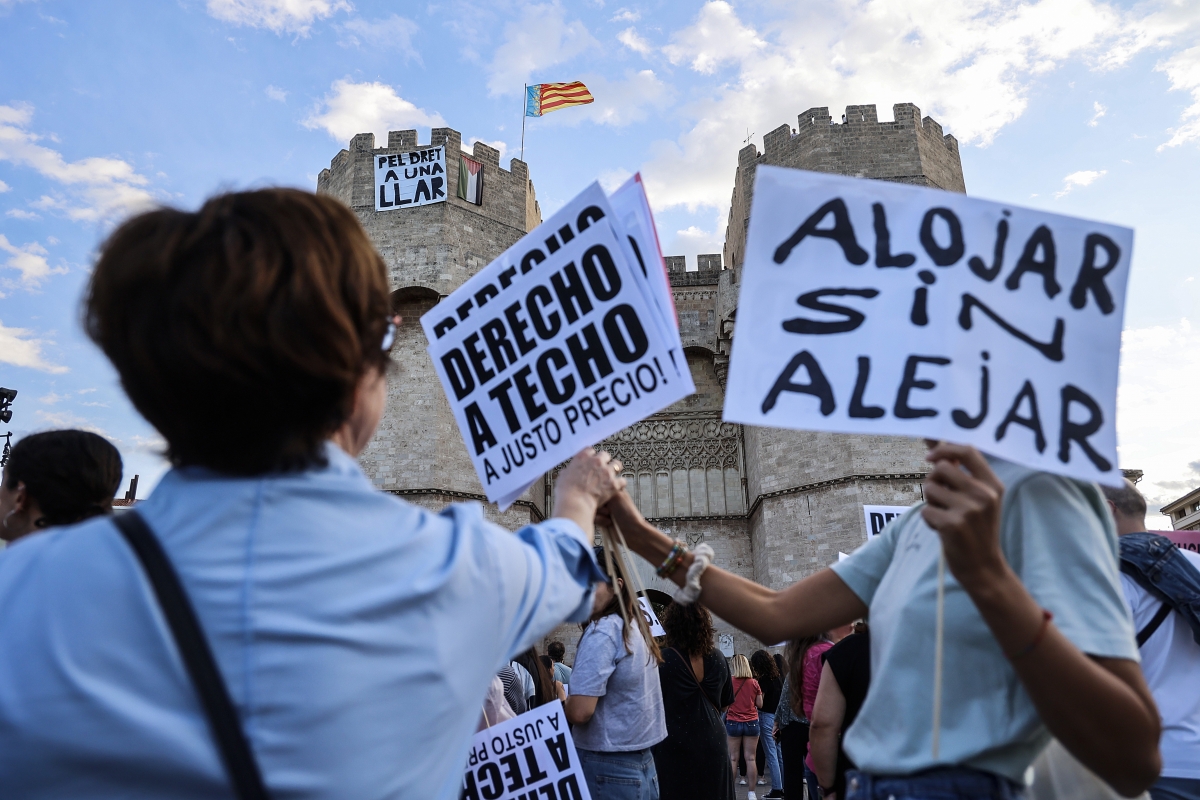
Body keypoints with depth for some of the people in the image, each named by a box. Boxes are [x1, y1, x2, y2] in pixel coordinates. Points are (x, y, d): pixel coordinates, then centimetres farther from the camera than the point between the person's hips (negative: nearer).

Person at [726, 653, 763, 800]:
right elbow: (760, 704, 2)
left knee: (733, 758, 6)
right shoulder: (754, 683, -3)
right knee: (750, 758, 5)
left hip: (733, 722, -1)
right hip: (751, 722, 1)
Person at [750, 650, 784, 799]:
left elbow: (759, 701, -16)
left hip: (767, 716, -7)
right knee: (781, 753, 11)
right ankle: (785, 786, 15)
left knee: (771, 754, -2)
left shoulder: (763, 680, -14)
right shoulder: (778, 677, 8)